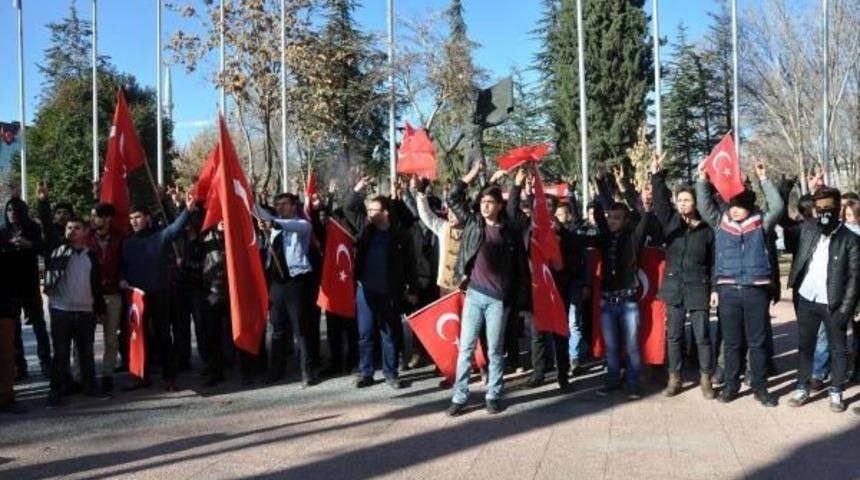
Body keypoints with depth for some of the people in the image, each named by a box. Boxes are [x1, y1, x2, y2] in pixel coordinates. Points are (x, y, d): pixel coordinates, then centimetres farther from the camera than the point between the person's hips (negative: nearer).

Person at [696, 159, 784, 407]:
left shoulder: (761, 223, 6)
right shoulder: (720, 223, 8)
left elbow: (778, 206, -5)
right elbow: (704, 205, 0)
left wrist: (764, 178, -8)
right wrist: (703, 178, -8)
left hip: (756, 291, -1)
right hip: (728, 290, 1)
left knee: (757, 342, 7)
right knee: (731, 342, 9)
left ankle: (760, 387, 16)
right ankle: (731, 384, 20)